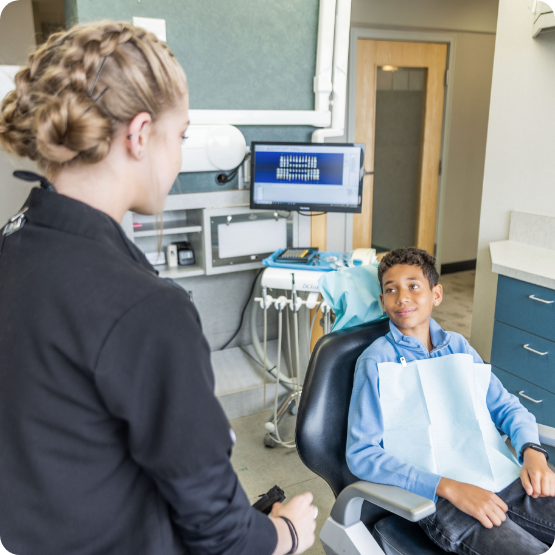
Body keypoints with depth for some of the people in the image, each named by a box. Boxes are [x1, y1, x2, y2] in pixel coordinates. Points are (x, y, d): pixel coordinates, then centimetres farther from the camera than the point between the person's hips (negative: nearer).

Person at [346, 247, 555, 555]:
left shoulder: (457, 345, 11)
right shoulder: (377, 361, -6)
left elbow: (507, 406, 17)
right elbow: (361, 453, -13)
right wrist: (451, 488, -21)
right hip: (438, 496, -6)